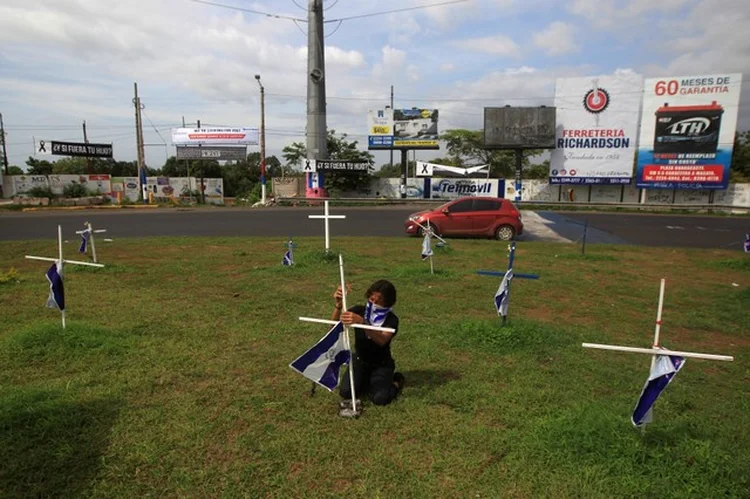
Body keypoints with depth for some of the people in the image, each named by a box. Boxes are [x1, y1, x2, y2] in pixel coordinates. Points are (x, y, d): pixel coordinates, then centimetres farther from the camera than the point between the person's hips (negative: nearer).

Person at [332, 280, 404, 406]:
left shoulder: (391, 319, -19)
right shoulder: (359, 311, -12)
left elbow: (382, 340, -40)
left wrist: (361, 322, -56)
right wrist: (338, 306, -46)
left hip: (382, 364, -3)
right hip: (360, 360, 3)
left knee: (380, 399, -24)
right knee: (346, 392, -19)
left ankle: (396, 382, 9)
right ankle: (367, 380, 12)